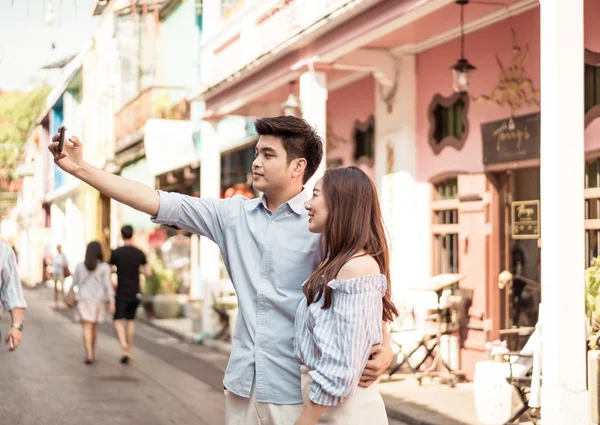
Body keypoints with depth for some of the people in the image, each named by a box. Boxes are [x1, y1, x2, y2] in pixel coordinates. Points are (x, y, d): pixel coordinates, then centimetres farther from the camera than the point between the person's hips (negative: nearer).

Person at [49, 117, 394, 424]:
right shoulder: (234, 215, 5)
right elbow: (158, 202, 3)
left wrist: (385, 345, -26)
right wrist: (80, 168, -2)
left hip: (296, 389, -4)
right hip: (243, 383, 5)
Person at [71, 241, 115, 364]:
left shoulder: (79, 267, -3)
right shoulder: (104, 267, -7)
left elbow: (74, 284, 5)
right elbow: (108, 285, -12)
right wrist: (112, 303, -13)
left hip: (83, 301, -1)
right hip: (98, 301, 1)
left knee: (87, 328, -5)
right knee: (94, 327, 17)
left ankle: (89, 355, -19)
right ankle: (92, 353, 26)